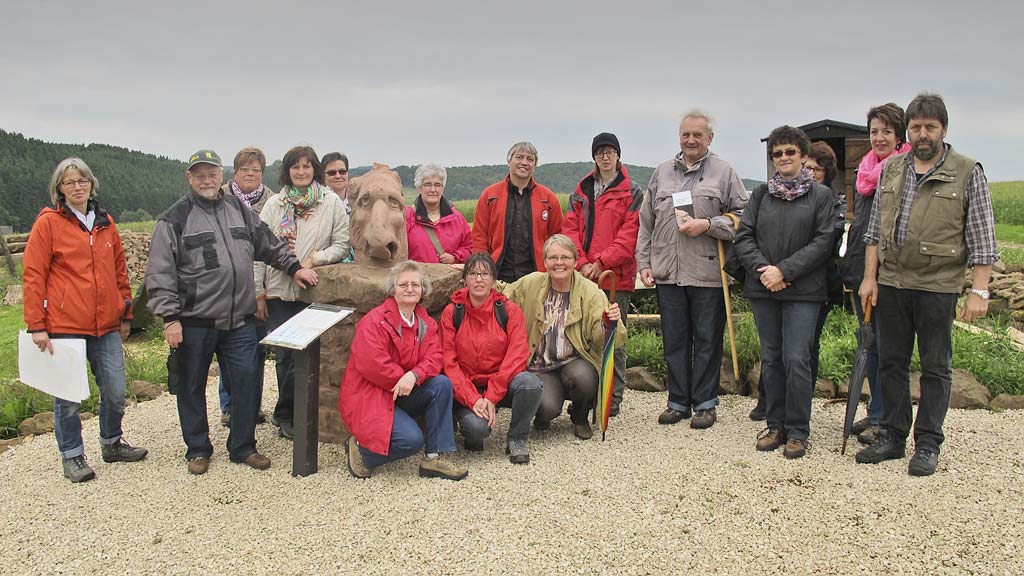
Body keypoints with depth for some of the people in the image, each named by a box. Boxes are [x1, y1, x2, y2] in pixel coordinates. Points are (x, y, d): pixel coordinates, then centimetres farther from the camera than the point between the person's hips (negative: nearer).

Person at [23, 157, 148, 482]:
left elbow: (119, 270, 17)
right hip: (64, 326, -4)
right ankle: (72, 455, 20)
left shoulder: (105, 222, 12)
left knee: (115, 392, 9)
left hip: (106, 325, 5)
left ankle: (111, 443, 30)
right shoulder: (48, 223, -3)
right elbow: (33, 276, -6)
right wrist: (37, 325, -9)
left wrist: (125, 314, 17)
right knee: (68, 395, 5)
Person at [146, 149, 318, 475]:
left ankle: (243, 446, 19)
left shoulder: (239, 209, 10)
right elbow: (160, 274, -6)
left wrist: (293, 268, 15)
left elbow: (269, 245, 23)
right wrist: (170, 318, -12)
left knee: (247, 381, 3)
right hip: (194, 322, -3)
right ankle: (198, 449, 25)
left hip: (240, 320, 3)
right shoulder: (175, 219, -4)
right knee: (193, 387, 9)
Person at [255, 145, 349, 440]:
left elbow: (342, 244, 0)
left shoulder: (331, 202, 2)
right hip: (278, 292, 1)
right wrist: (258, 292, 1)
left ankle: (284, 415, 19)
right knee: (284, 355, 4)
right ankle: (290, 416, 19)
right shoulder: (274, 204, 6)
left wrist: (315, 259, -15)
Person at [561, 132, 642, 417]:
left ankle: (613, 399, 8)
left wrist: (601, 262, -14)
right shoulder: (582, 191, 15)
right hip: (583, 276, 4)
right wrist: (582, 263, -7)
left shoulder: (631, 191, 3)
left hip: (616, 275, -4)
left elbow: (630, 233, -6)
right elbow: (570, 228, 8)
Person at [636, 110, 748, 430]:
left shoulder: (723, 172, 3)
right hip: (667, 272, 4)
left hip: (708, 273, -3)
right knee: (674, 340, 10)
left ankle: (705, 403, 14)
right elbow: (646, 222, 16)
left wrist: (707, 225, -13)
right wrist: (644, 262, 10)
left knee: (707, 340, 3)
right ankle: (678, 401, 21)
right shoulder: (662, 173, 14)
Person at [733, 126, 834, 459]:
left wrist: (784, 270, -14)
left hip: (802, 291, -3)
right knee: (770, 358, 9)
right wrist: (763, 268, -11)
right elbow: (743, 237, 5)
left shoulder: (822, 196, 3)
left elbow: (823, 242, -6)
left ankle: (798, 431, 3)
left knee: (796, 359, -8)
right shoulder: (761, 194, 11)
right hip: (763, 289, 3)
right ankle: (776, 425, 19)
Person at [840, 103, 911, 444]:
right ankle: (877, 412, 24)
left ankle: (881, 420, 6)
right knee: (871, 344, 13)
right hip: (861, 270, 7)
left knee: (888, 346, -2)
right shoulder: (865, 171, 14)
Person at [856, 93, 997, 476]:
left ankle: (927, 444, 14)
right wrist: (869, 276, 7)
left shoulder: (967, 173, -3)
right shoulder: (891, 169, 9)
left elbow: (982, 238, -4)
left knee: (936, 368, 5)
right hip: (891, 283, 4)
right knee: (891, 362, 10)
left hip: (938, 286, -4)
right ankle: (892, 436, 21)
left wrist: (978, 291, -10)